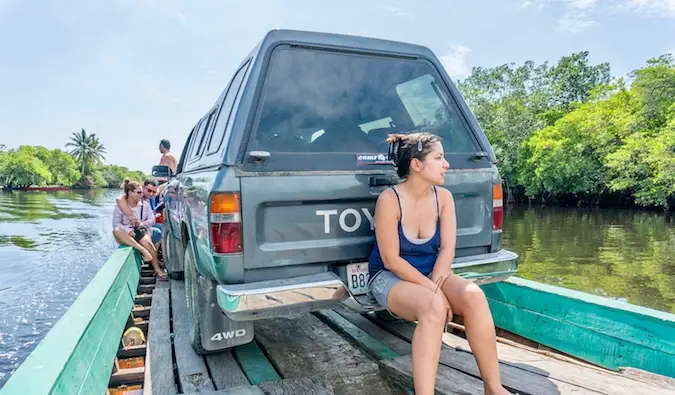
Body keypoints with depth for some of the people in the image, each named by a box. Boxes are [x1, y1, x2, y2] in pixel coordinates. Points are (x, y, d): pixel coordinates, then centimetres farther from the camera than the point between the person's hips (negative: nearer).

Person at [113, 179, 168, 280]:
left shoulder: (145, 204, 4)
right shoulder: (120, 206, -3)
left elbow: (152, 220, 4)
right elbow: (116, 224, -7)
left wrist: (142, 223, -16)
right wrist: (127, 230, -25)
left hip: (141, 231, 1)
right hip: (126, 235, 0)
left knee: (147, 242, -33)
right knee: (116, 231, -34)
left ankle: (157, 269, -23)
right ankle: (142, 250, -38)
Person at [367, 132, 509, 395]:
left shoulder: (443, 197, -3)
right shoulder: (389, 199, -19)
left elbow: (447, 250, -7)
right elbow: (391, 260, -19)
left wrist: (435, 286, -23)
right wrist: (433, 292, -22)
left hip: (432, 274, 5)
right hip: (390, 277, -4)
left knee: (473, 295, -25)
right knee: (433, 307, -35)